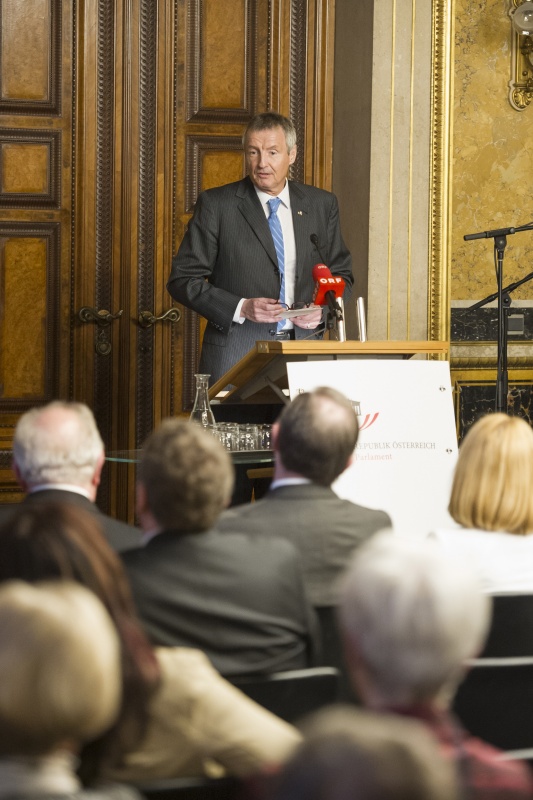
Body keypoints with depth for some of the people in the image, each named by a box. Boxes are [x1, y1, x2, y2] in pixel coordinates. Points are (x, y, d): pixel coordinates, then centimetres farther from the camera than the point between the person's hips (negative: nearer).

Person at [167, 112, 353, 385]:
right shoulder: (216, 205, 0)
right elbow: (182, 280, -2)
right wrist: (241, 308, -14)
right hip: (235, 354, -2)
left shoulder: (321, 205, 10)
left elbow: (341, 275, 18)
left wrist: (322, 310, -4)